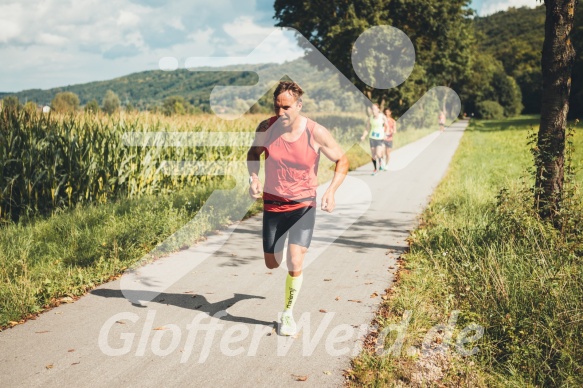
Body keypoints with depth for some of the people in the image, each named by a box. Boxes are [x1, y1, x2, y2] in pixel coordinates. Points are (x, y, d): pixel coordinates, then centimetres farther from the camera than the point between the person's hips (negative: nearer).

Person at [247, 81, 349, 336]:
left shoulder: (316, 133, -17)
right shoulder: (266, 128, -12)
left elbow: (342, 161, -4)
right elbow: (254, 152, 10)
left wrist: (331, 191, -19)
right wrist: (253, 178, -9)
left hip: (303, 205, -2)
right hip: (273, 203, 3)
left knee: (295, 264, -14)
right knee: (272, 263, 13)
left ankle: (288, 313, 10)